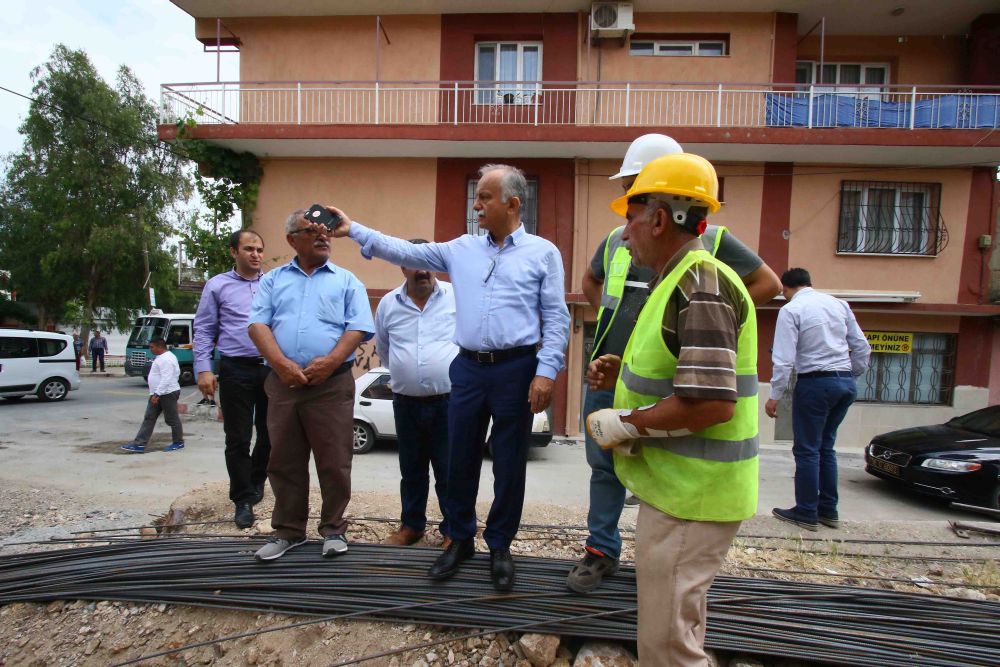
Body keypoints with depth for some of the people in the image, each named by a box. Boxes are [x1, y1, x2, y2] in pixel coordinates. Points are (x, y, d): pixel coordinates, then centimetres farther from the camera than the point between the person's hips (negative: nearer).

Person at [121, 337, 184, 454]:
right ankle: (139, 444, 6)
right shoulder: (162, 357, 16)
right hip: (159, 394, 11)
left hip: (168, 393, -11)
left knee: (172, 419, 0)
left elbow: (166, 379, -27)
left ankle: (178, 443, 12)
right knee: (149, 419, 7)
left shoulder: (166, 359, -20)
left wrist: (156, 394, -28)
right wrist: (156, 394, 23)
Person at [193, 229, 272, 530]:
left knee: (270, 433, 12)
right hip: (236, 370, -2)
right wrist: (203, 369, -7)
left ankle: (256, 481, 35)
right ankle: (243, 500, 14)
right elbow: (204, 331, 3)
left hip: (272, 368, 2)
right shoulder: (217, 286, 6)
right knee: (238, 438, 2)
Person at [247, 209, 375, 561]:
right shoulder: (273, 279, 14)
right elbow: (258, 324, 3)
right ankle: (288, 530, 24)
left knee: (335, 463, 2)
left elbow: (359, 327, -1)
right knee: (284, 462, 10)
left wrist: (330, 361, -15)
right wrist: (281, 363, -13)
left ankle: (334, 529, 18)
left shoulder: (346, 280, 9)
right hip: (282, 383, 2)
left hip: (332, 383, -2)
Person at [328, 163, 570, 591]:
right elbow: (407, 253, 9)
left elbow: (556, 318, -4)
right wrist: (354, 230, 4)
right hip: (468, 367, 4)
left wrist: (546, 371, -12)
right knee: (460, 458, 12)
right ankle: (460, 539, 32)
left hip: (516, 369, -3)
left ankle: (500, 547, 26)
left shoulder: (543, 253, 0)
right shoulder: (462, 249, 11)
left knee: (509, 463, 7)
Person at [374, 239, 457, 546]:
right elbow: (382, 349, 20)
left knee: (449, 470, 5)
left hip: (449, 401, -3)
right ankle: (412, 524, 32)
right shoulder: (388, 303, 5)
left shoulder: (458, 296, -5)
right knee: (411, 469, 16)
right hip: (406, 403, 3)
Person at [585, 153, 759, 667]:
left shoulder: (700, 287, -21)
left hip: (688, 498, -10)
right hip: (678, 488, 10)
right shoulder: (681, 281, 12)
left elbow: (711, 403, -29)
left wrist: (621, 424, -18)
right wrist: (622, 373, 8)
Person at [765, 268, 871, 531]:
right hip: (846, 383, 7)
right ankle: (828, 510, 25)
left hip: (815, 383, -6)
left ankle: (806, 513, 13)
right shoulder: (839, 304, 9)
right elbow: (862, 347, 12)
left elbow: (784, 359, -13)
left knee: (807, 450, 5)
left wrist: (775, 396, -7)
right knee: (826, 447, 18)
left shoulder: (790, 310, -8)